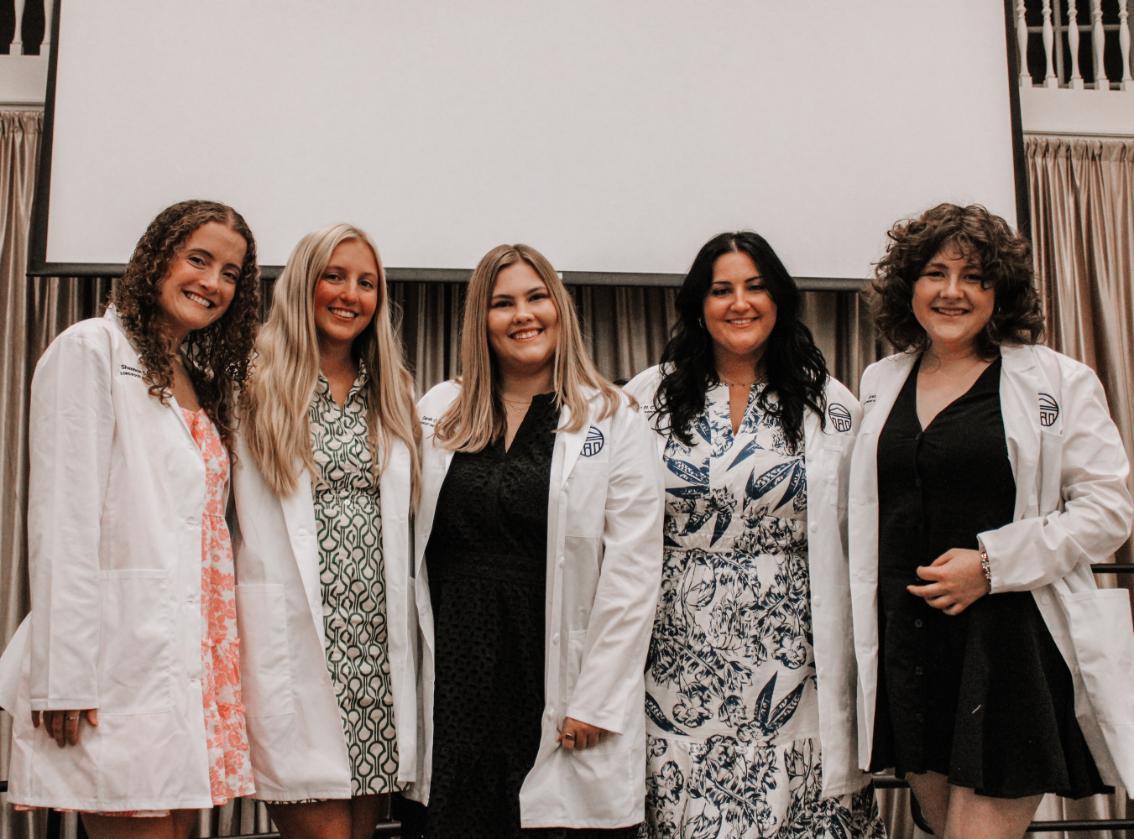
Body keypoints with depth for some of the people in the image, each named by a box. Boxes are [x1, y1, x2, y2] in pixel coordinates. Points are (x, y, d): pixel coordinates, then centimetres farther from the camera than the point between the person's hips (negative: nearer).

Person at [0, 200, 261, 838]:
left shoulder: (204, 380, 19)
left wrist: (221, 661, 14)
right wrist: (64, 680, -16)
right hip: (126, 660, -7)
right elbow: (63, 524, -11)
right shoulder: (92, 350, -4)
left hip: (198, 659, 7)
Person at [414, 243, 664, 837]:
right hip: (456, 672, 3)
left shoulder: (614, 420, -1)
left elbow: (631, 573, -5)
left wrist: (596, 701, -9)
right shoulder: (437, 414, 9)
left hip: (558, 672, -2)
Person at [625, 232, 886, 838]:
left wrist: (851, 663, 3)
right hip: (682, 657, 0)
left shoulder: (830, 406, 5)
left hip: (790, 657, 0)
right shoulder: (647, 399, 5)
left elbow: (855, 541, 7)